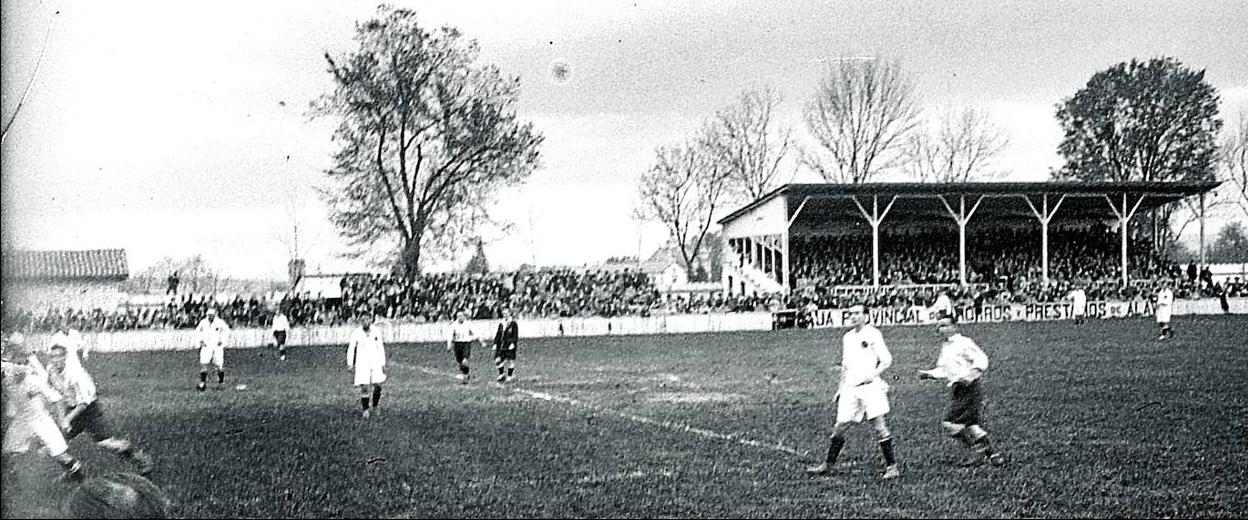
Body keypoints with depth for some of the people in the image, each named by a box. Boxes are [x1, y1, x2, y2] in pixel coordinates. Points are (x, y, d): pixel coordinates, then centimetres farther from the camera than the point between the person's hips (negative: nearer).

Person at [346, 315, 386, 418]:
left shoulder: (376, 333, 3)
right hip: (362, 363, -2)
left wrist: (383, 364, 7)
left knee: (377, 386, -5)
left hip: (375, 362, 2)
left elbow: (381, 349, 10)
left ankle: (374, 407, 15)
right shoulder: (356, 334, -4)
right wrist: (350, 363, -14)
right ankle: (365, 409, -2)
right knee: (364, 387, -10)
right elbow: (351, 348, -3)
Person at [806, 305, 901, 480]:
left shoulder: (873, 334, -2)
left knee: (880, 427, -8)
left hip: (871, 387, -5)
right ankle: (828, 465, 15)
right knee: (839, 428, 5)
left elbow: (887, 360, -4)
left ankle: (891, 466, 0)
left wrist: (874, 373, -20)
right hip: (850, 388, 5)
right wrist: (840, 389, 22)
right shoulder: (847, 338, 16)